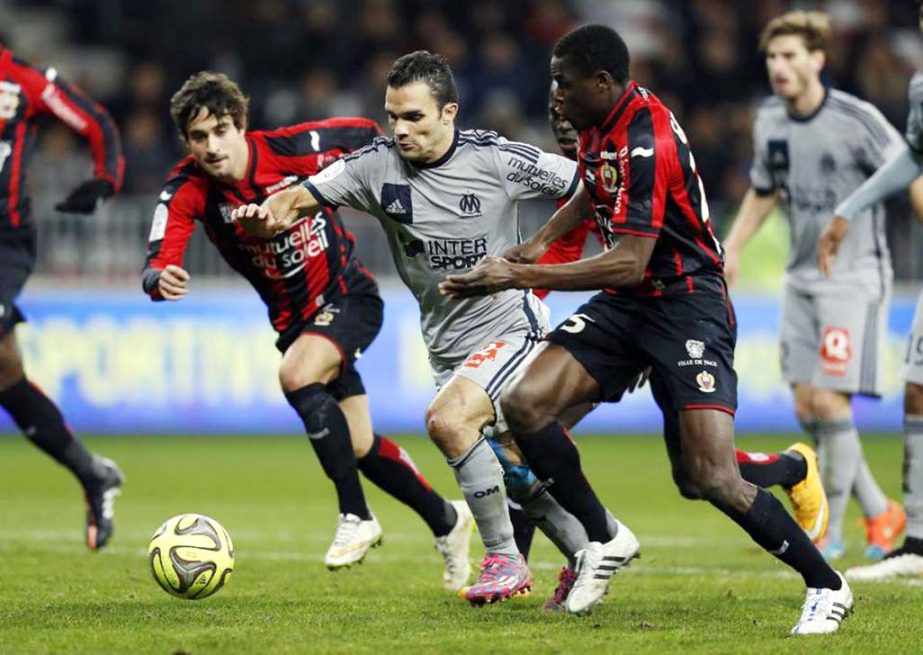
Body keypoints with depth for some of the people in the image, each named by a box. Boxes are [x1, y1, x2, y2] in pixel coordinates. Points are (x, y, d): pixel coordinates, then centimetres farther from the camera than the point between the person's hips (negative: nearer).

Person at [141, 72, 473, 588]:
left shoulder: (293, 148, -21)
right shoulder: (187, 191, -16)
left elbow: (369, 136, -2)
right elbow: (159, 264, -31)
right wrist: (161, 280, -52)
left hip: (349, 296, -5)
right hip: (295, 320, 5)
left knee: (296, 376, -31)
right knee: (359, 447, 12)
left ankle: (356, 517, -19)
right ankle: (446, 522, 36)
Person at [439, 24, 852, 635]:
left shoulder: (646, 142, -24)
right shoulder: (601, 121, 4)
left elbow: (628, 264, -30)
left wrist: (519, 276, -27)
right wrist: (541, 241, 15)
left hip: (686, 303, -9)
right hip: (626, 304, 9)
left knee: (711, 480, -18)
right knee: (523, 403, -10)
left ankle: (827, 585, 1)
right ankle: (601, 543, 5)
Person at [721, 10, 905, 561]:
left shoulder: (857, 120, -14)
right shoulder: (769, 122, 5)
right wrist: (731, 249, 15)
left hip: (854, 279, -7)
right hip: (802, 279, 7)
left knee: (830, 401, -13)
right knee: (806, 405, 4)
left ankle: (831, 530, -1)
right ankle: (880, 511, 19)